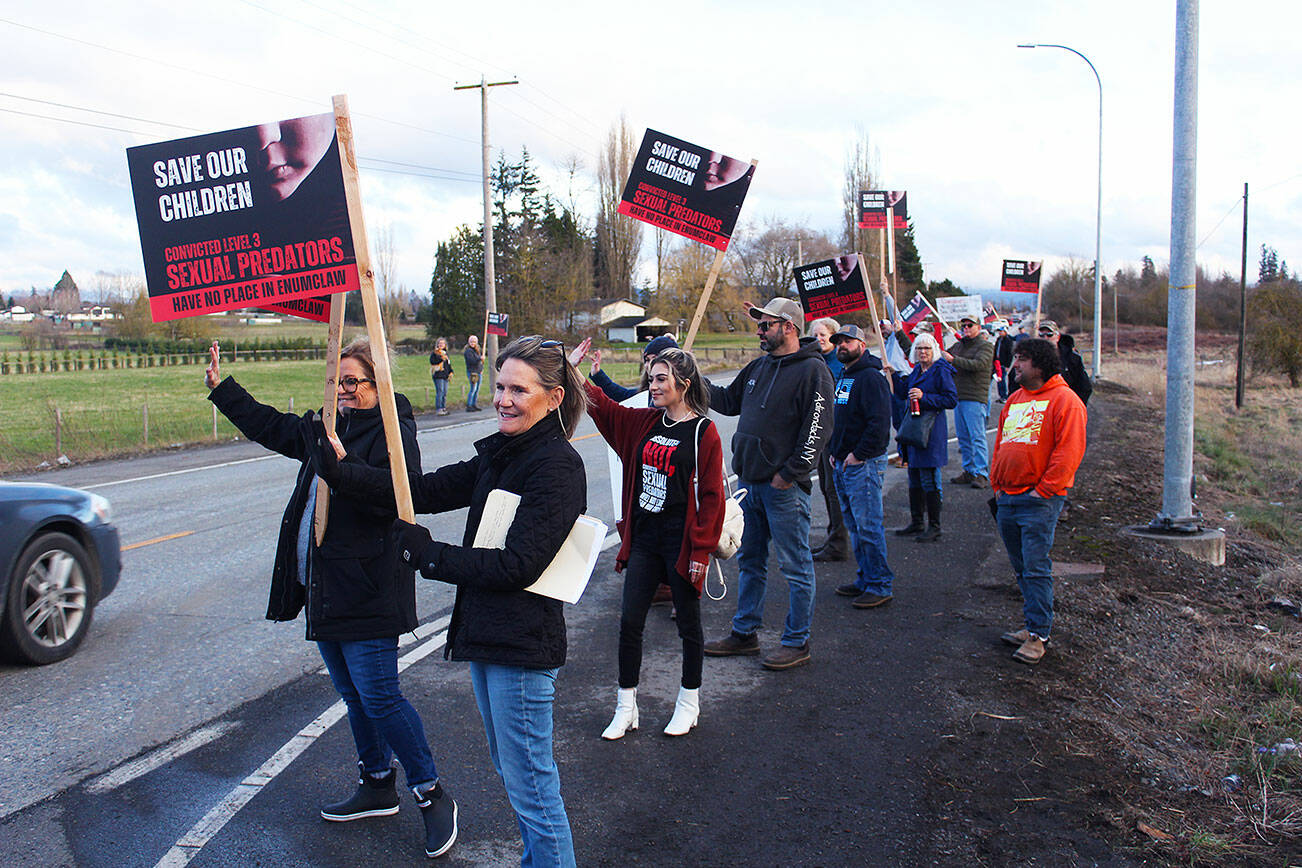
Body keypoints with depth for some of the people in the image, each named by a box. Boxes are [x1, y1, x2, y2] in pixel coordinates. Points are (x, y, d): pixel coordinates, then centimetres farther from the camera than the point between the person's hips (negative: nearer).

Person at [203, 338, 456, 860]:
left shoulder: (392, 434, -13)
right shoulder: (328, 428, 14)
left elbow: (394, 497, -27)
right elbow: (270, 426, 26)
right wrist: (222, 388, 24)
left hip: (366, 595, -9)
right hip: (323, 588, 9)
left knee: (378, 697, -8)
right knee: (353, 694, 17)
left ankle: (433, 796, 7)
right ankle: (378, 787, 32)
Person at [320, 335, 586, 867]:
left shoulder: (556, 467, -19)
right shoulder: (498, 455, 9)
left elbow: (517, 565, -24)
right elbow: (425, 491, 5)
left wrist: (425, 553, -16)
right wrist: (342, 471, -4)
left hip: (522, 646, -10)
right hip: (487, 637, 10)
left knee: (530, 787, 1)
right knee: (511, 770, 24)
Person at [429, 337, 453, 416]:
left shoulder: (445, 353, 20)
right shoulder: (434, 353, -1)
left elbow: (449, 363, 25)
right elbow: (432, 361, -14)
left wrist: (450, 371, 12)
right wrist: (441, 359, -19)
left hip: (445, 375, 7)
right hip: (438, 375, -7)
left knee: (445, 392, 8)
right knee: (440, 392, -12)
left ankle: (444, 408, 15)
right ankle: (439, 409, -12)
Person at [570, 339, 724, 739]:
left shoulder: (703, 432, -10)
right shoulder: (645, 421, 6)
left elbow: (711, 496, -10)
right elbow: (602, 406, 17)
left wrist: (702, 549, -12)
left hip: (681, 542, -5)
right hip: (643, 538, 5)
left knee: (688, 623, 10)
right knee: (630, 622, 5)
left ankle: (689, 702, 29)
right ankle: (626, 708, 18)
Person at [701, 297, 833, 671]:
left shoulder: (812, 370, -11)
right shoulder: (759, 367, 14)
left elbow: (817, 428, -17)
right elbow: (729, 401, 23)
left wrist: (789, 472, -18)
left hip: (784, 487, -8)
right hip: (750, 482, 8)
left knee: (795, 566, 2)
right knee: (749, 560, 17)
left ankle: (797, 642, 13)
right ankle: (744, 633, 29)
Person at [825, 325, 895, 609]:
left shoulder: (871, 378, -14)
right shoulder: (843, 377, 17)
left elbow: (879, 423, -21)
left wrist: (858, 454, -19)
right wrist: (833, 450, 15)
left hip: (864, 464, -10)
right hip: (842, 464, 10)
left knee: (868, 526, -7)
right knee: (854, 525, 15)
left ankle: (880, 585, 1)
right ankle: (865, 579, 25)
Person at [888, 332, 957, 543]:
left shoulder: (941, 371, -10)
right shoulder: (916, 371, 13)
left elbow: (952, 399, -15)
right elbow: (903, 393, 20)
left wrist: (924, 397, -20)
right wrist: (894, 375, 7)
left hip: (931, 430, -8)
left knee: (929, 480, -4)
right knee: (914, 478, 14)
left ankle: (934, 526, 4)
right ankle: (917, 522, 24)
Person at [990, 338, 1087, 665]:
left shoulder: (1064, 400, -7)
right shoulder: (1014, 400, 18)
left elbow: (1069, 451, -13)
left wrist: (1044, 490, -14)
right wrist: (997, 483, 13)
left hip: (1039, 500, -8)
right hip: (1007, 497, 8)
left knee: (1035, 567, -8)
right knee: (1021, 567, 13)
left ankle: (1038, 634, -3)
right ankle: (1033, 624, 22)